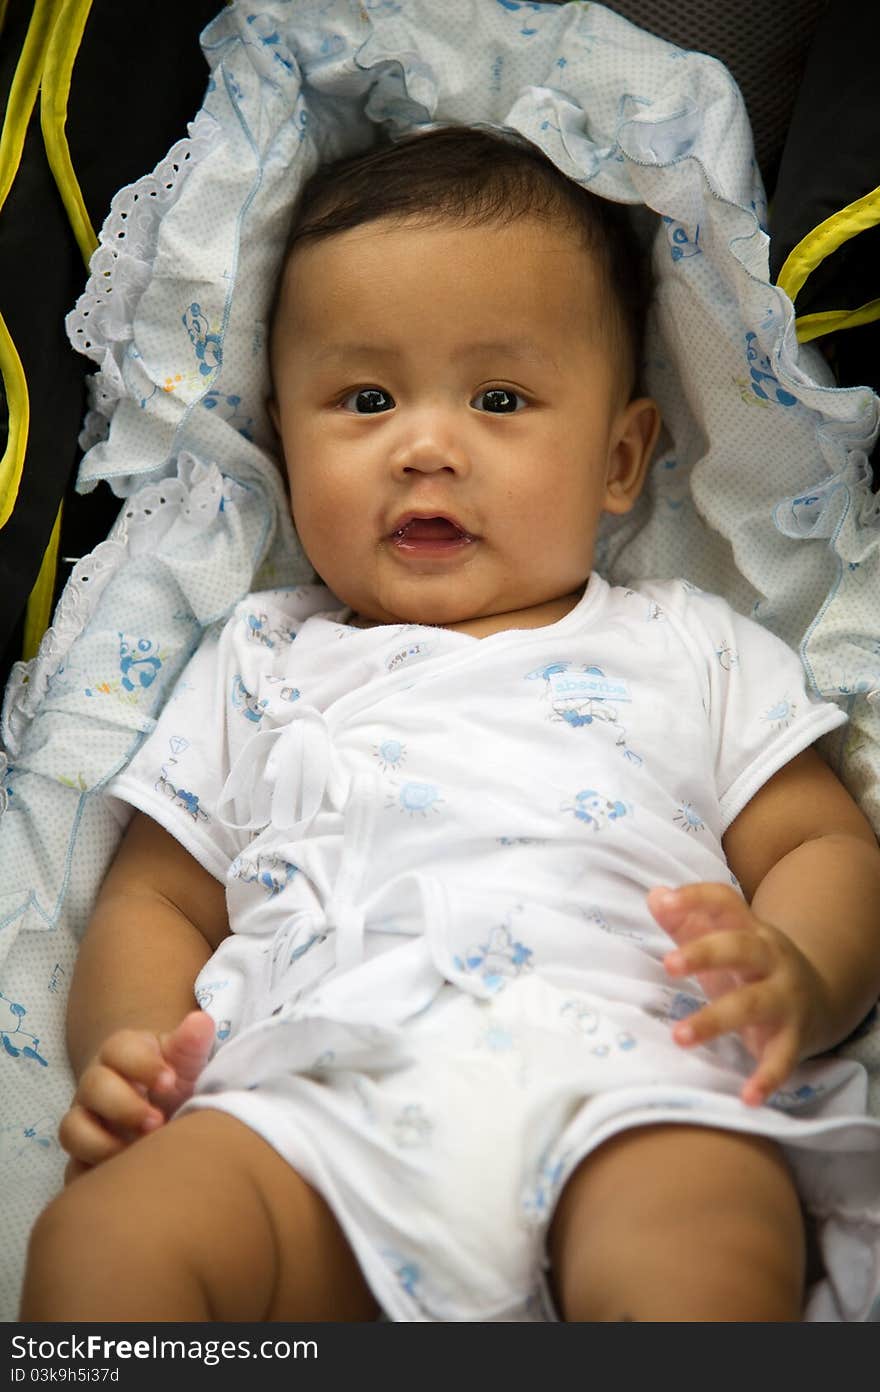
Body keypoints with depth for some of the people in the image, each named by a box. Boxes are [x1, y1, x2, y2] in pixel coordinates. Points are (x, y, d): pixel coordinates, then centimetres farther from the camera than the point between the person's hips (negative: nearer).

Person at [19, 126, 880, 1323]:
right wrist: (127, 1048, 3)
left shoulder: (691, 649, 24)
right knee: (99, 1243, -27)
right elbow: (157, 898, 25)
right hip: (314, 1092, 2)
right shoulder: (262, 665, 26)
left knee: (710, 1275, -34)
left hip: (625, 1084, -1)